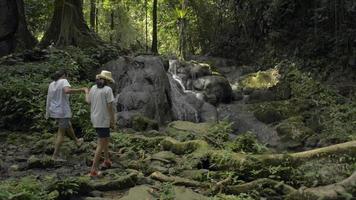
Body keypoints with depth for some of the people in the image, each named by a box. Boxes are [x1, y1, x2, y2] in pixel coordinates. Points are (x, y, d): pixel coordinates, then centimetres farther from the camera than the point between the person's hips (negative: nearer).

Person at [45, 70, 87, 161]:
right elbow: (67, 91, -34)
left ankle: (77, 140, 49)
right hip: (63, 111, -8)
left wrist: (47, 113, 17)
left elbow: (48, 99, 11)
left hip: (54, 111, 8)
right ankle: (55, 156, 4)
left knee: (68, 125, 28)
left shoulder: (51, 84, 9)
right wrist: (81, 90, -28)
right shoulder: (64, 81, -12)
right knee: (61, 133, 2)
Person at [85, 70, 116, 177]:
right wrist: (113, 122, -10)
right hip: (103, 120, -7)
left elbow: (88, 102, 19)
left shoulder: (93, 88, 5)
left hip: (95, 119, 7)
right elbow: (110, 107, -17)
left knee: (106, 138, 26)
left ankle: (107, 161, 35)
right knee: (101, 145, -2)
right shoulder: (108, 89, -14)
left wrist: (86, 92, 39)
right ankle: (94, 170, -3)